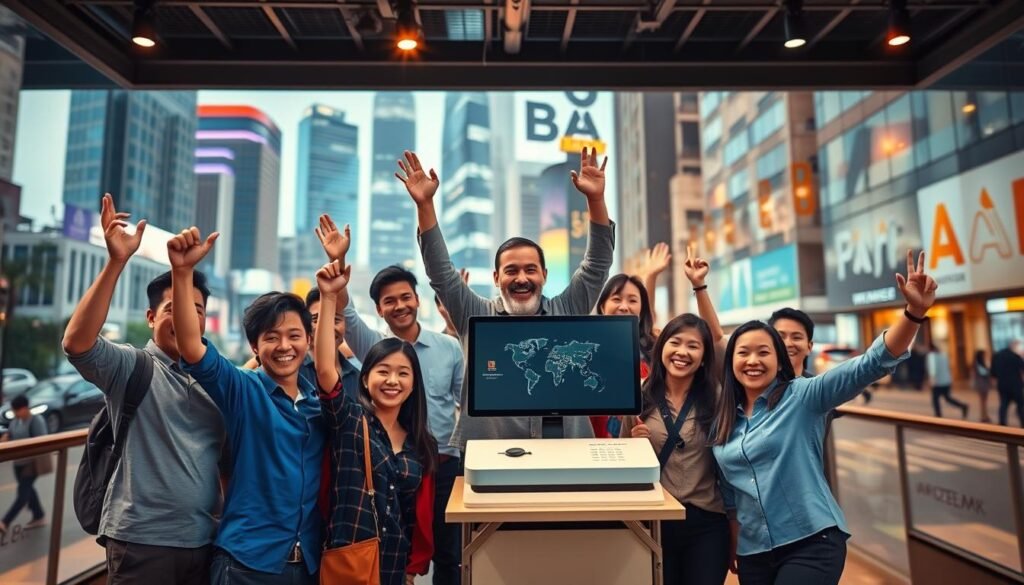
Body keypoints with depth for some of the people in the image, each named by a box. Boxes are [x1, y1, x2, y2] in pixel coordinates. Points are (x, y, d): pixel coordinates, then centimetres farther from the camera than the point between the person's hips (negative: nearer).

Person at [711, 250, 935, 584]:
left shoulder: (803, 396, -6)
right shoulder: (722, 420, 5)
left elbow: (871, 364, -17)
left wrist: (914, 312, -29)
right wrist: (730, 545, 15)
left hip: (812, 543, -4)